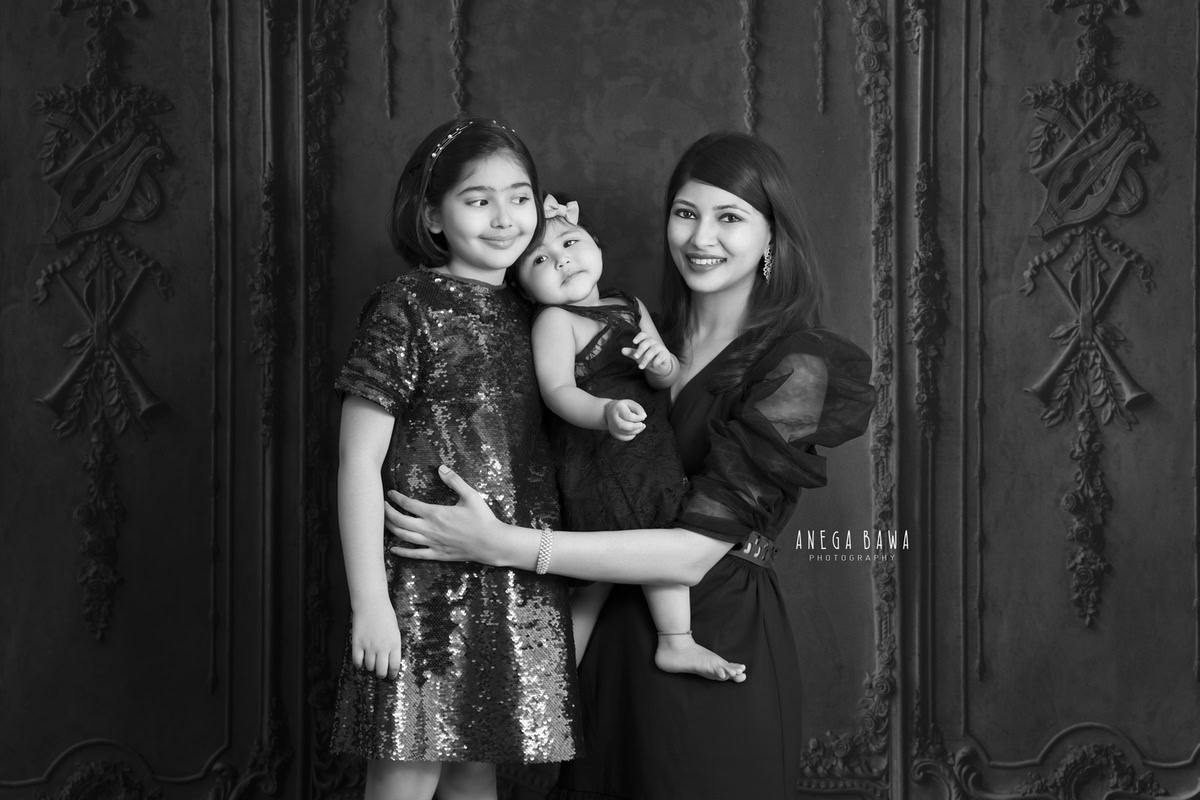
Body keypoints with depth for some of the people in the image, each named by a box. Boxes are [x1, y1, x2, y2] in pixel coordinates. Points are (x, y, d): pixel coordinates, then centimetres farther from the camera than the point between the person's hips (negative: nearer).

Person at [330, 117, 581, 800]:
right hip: (427, 586, -6)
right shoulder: (406, 309, -8)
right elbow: (360, 461, -9)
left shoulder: (530, 312, 10)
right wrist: (369, 602, -13)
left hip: (523, 590, 6)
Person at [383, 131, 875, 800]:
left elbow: (696, 551, -20)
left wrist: (504, 545, -25)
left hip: (720, 660, -6)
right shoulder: (650, 339, 8)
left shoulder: (795, 365, -13)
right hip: (616, 643, 6)